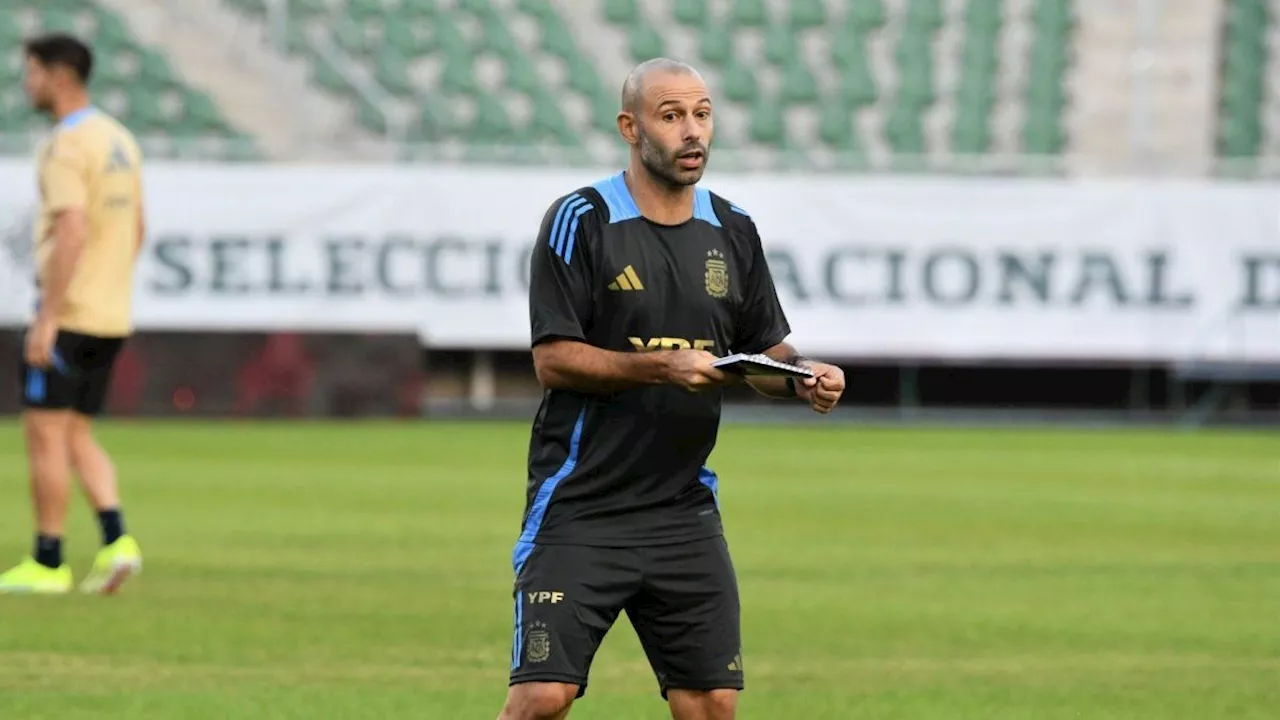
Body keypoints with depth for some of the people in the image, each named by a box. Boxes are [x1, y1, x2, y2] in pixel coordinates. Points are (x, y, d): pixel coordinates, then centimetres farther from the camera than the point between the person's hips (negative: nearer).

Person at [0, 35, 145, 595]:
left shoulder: (66, 146, -15)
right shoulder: (119, 140, 14)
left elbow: (72, 233, -24)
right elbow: (134, 232, 21)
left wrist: (48, 317, -23)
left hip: (68, 314, -9)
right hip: (111, 315, 9)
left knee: (45, 433, -1)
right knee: (76, 436, 14)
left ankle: (47, 564, 2)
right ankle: (116, 541, -2)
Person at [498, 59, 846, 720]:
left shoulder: (732, 231, 10)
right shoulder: (580, 221, -7)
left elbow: (765, 349, 17)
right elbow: (553, 359, -11)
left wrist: (802, 377, -5)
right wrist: (663, 367, -22)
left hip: (685, 510, 5)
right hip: (581, 510, -5)